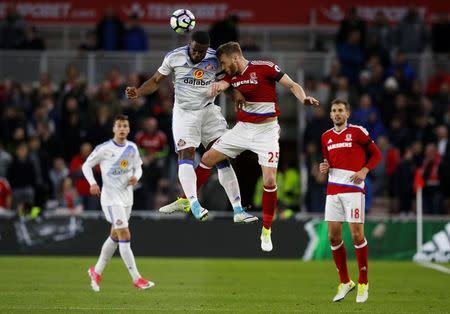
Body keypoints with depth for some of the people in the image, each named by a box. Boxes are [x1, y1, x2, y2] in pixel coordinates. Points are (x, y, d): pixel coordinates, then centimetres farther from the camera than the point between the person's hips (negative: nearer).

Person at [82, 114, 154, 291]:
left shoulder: (132, 148, 5)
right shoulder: (104, 149, -10)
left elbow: (138, 167, 16)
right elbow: (87, 165, -1)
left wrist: (136, 177, -7)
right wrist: (93, 183, -17)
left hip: (127, 197, 7)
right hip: (111, 198, -7)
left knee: (115, 237, 16)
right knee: (125, 236, -14)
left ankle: (96, 271, 33)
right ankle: (137, 279, -15)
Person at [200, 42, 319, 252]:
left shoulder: (265, 68, -12)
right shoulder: (231, 76, 3)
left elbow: (292, 85, -9)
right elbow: (221, 85, -17)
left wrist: (304, 99, -29)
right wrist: (217, 86, -42)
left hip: (266, 131, -5)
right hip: (242, 129, 5)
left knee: (269, 181, -11)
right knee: (207, 159, 5)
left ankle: (266, 232, 4)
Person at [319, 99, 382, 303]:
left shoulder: (357, 132, -2)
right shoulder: (326, 137, 14)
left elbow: (376, 154, 3)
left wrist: (364, 171, -12)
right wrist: (324, 167, 4)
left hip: (353, 189, -5)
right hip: (333, 190, 5)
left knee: (357, 234, -9)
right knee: (333, 236, 2)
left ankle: (363, 283, 3)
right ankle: (345, 282, 14)